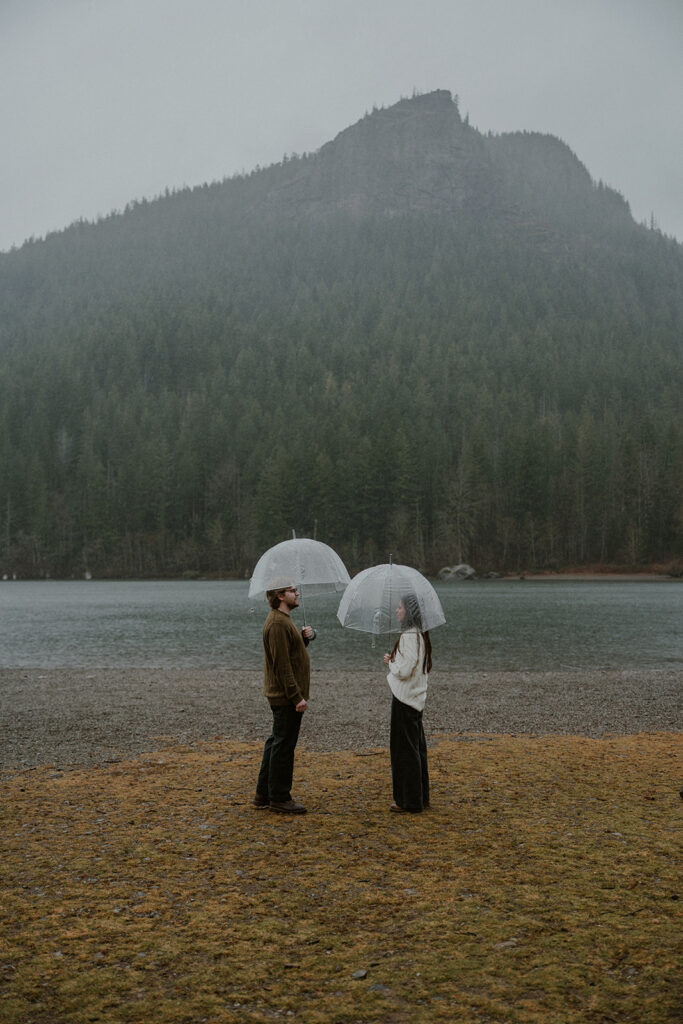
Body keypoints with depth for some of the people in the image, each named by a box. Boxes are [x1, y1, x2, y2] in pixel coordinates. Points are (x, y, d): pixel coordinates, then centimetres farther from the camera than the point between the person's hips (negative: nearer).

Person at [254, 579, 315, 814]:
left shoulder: (283, 620, 17)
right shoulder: (278, 623, -18)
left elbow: (294, 651, 22)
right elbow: (282, 664, -23)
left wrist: (306, 636, 4)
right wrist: (297, 696, -23)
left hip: (283, 696, 11)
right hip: (286, 697, -11)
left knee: (277, 742, 16)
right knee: (283, 744, -3)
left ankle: (264, 794, 25)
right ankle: (279, 798, 6)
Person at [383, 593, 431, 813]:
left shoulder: (409, 637, -20)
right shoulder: (421, 635, 11)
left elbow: (404, 671, -23)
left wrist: (391, 663, -5)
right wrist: (394, 662, 9)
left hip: (405, 699, -10)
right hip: (416, 698, 10)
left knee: (404, 749, -1)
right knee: (416, 747, 16)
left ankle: (409, 801, 7)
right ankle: (420, 797, 26)